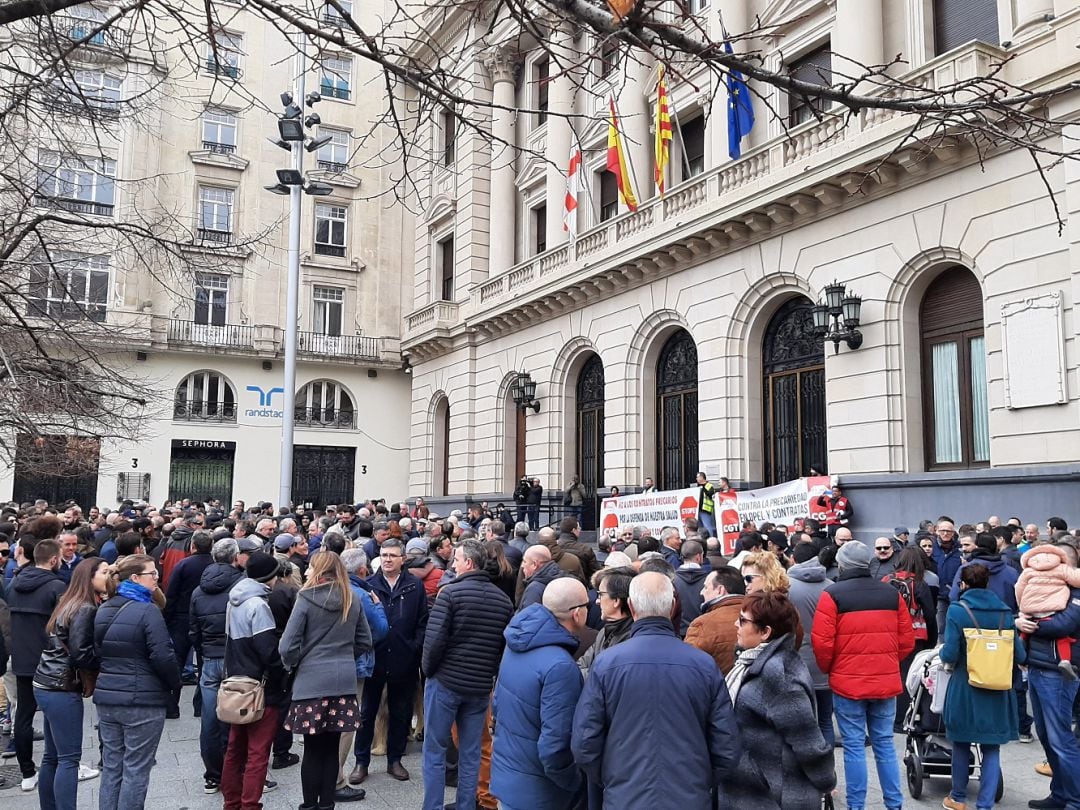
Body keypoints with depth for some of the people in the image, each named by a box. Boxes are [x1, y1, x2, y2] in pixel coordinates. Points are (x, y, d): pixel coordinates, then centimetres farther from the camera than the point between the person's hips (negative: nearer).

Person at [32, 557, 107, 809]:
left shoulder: (71, 604, 13)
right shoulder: (86, 610, -15)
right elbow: (81, 653, -20)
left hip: (48, 685, 9)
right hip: (62, 689, -9)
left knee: (52, 756, 14)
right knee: (69, 758, -5)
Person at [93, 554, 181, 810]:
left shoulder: (104, 610, 9)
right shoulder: (147, 610, -16)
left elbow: (97, 651, 17)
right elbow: (163, 656, -19)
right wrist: (176, 683, -4)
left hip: (107, 697, 7)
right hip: (142, 701, -7)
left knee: (111, 767, 15)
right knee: (135, 770, 2)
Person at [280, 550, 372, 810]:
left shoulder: (307, 599, -9)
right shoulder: (353, 601, 6)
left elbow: (288, 646, -10)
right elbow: (365, 641, 12)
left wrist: (292, 665, 8)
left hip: (312, 679, -4)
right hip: (344, 680, 4)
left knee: (313, 749, 6)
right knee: (331, 748, 12)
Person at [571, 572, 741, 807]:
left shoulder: (606, 664, -12)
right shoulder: (705, 665, -9)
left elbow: (584, 745, -10)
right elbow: (728, 750, -5)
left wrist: (608, 781, 9)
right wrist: (702, 784, 12)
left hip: (625, 799, -1)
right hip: (690, 799, 1)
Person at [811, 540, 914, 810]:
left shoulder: (832, 594, -10)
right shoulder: (892, 593, 3)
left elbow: (821, 642, -12)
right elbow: (907, 640, 6)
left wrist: (828, 670, 6)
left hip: (848, 683, -4)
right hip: (886, 681, 4)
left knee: (854, 746, 4)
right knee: (884, 744, 14)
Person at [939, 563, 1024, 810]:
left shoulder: (957, 610, -11)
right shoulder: (1004, 611, -1)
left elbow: (950, 654, -15)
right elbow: (1018, 654, 0)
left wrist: (943, 653, 6)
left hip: (965, 687, -2)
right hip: (998, 690, 2)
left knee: (961, 745, 14)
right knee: (991, 748, 10)